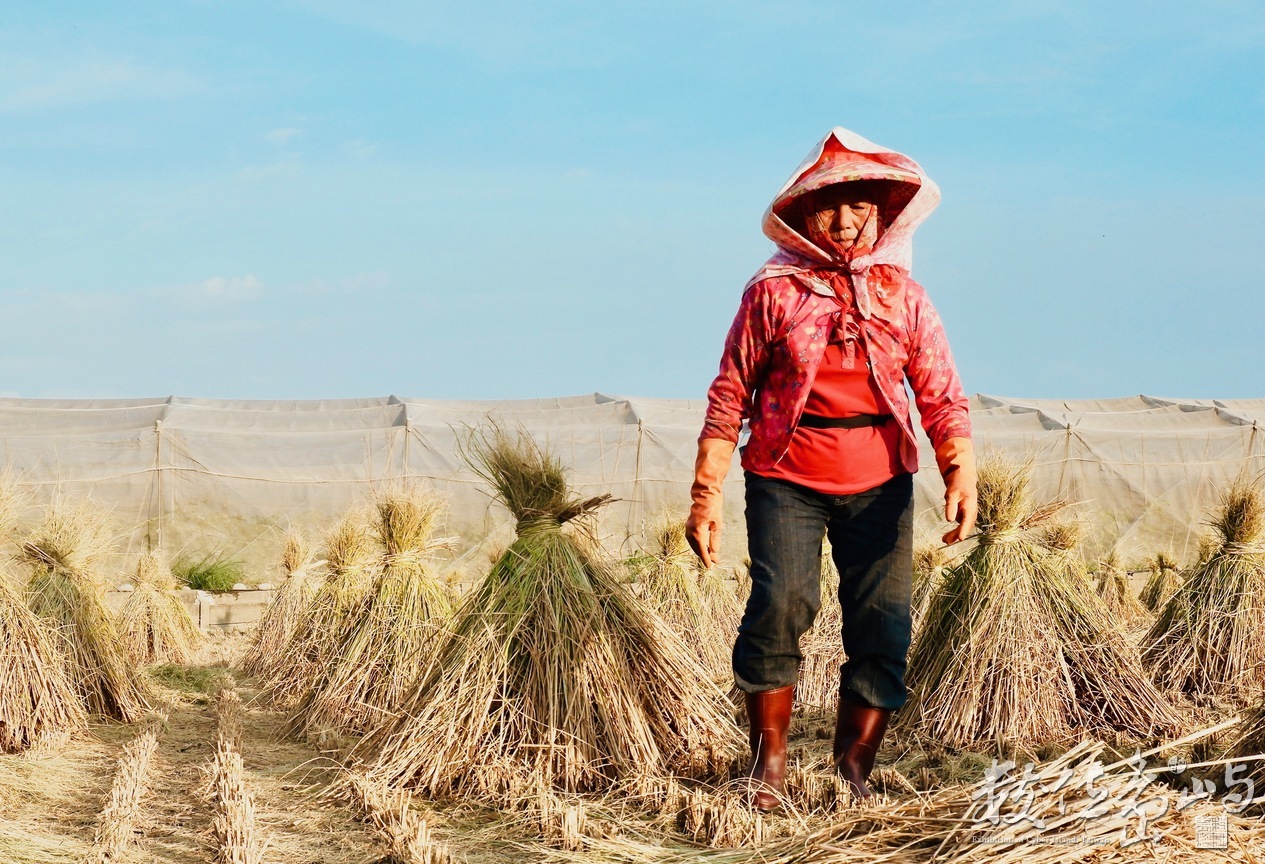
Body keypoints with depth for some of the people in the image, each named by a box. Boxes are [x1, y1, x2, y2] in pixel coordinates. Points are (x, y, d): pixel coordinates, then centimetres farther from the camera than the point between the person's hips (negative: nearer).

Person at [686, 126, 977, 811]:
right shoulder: (773, 292, 1)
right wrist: (706, 492, -4)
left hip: (878, 486, 2)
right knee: (780, 603, -18)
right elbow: (731, 394, 1)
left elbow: (943, 396, 1)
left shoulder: (903, 297, 7)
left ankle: (853, 775, 11)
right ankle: (769, 760, -1)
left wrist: (961, 474, -15)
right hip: (786, 479, -2)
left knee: (882, 625, -1)